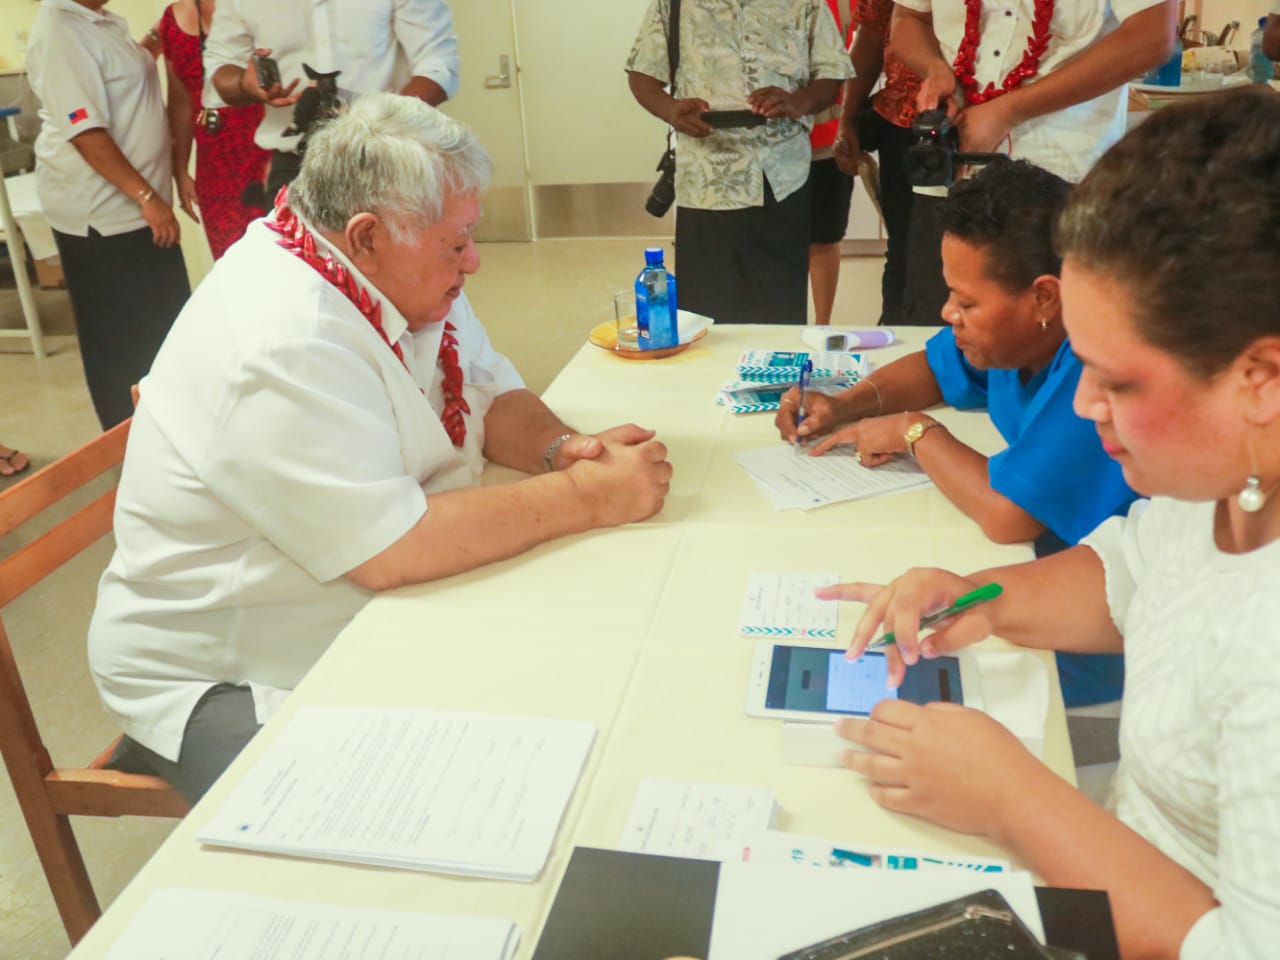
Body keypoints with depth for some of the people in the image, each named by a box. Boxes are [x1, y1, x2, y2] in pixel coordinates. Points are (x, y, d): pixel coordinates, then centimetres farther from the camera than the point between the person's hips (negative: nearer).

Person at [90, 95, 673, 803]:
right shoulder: (282, 343, -28)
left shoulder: (405, 276, -1)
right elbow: (392, 551, -30)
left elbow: (493, 393, 7)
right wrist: (586, 497, -24)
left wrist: (560, 448, -14)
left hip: (365, 623, 8)